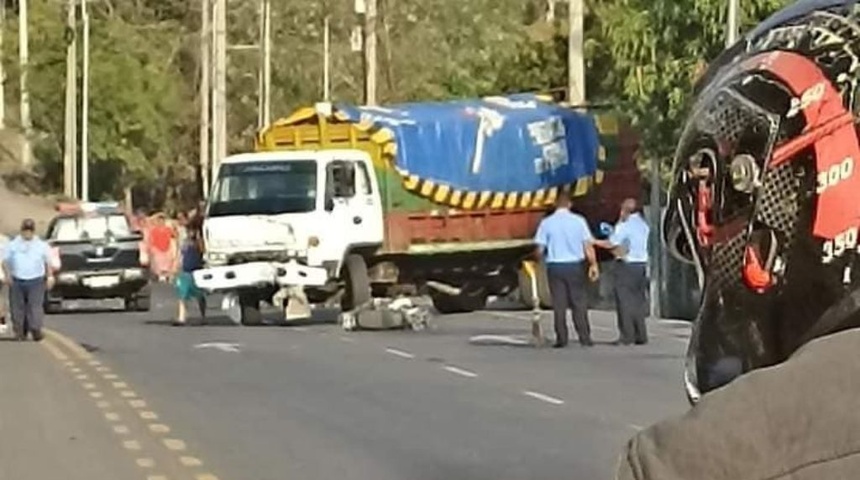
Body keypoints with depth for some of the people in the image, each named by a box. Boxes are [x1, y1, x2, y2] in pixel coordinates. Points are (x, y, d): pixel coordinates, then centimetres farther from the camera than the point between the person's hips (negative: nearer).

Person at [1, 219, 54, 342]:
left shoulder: (41, 245, 7)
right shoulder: (13, 245, 7)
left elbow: (48, 262, 12)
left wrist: (50, 277, 3)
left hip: (36, 281, -1)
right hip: (17, 281, 1)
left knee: (35, 306, -10)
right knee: (18, 307, 1)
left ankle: (36, 330, -14)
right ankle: (19, 331, 8)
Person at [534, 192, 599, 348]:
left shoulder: (546, 223, -2)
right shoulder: (579, 221, -2)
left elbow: (540, 250, -3)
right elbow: (588, 245, -5)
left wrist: (542, 256, 18)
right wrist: (593, 264, -1)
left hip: (555, 266, 0)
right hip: (575, 265, 0)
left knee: (559, 304, 4)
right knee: (579, 303, 5)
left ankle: (561, 339, 2)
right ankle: (584, 338, 2)